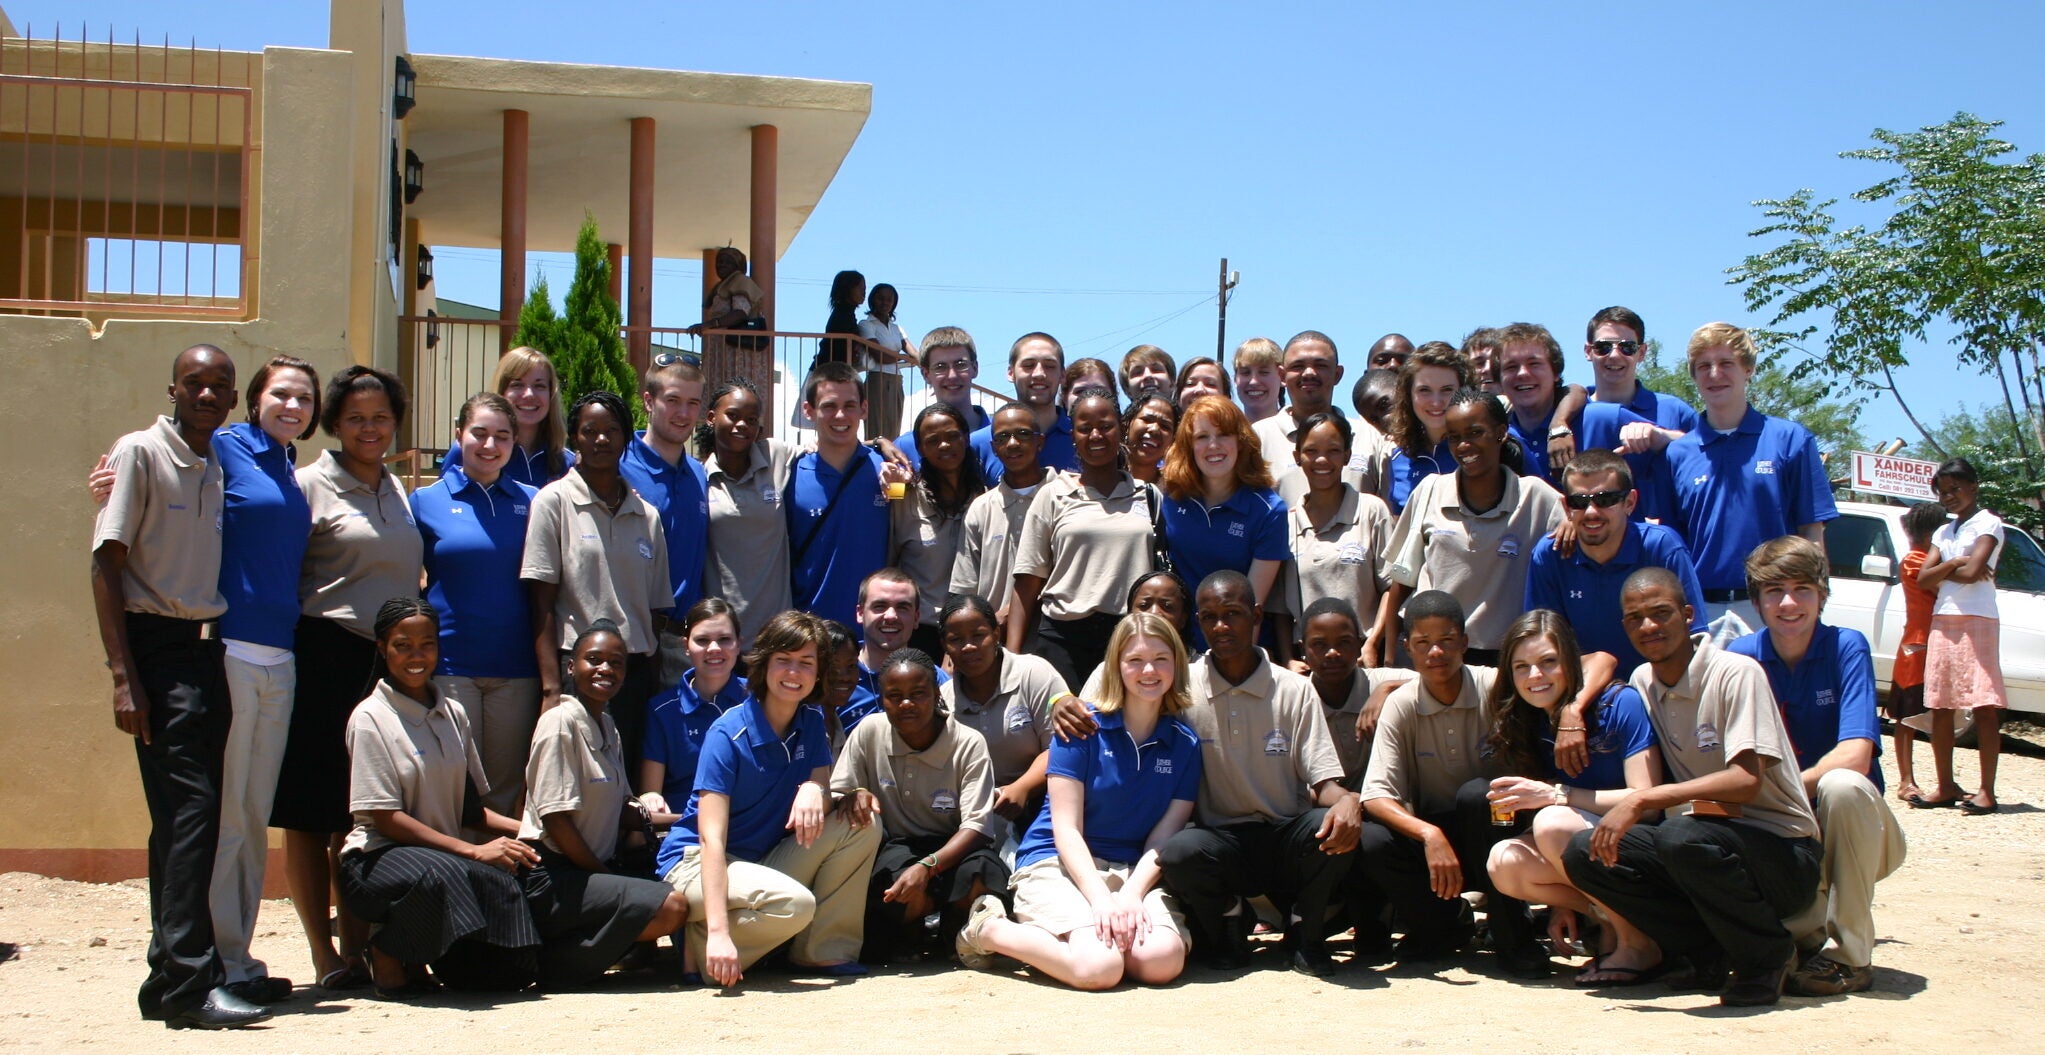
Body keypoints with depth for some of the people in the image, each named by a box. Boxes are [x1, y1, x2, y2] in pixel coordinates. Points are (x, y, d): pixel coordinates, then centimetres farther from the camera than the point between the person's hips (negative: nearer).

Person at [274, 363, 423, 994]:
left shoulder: (398, 492, 17)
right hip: (325, 661, -5)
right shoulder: (311, 485, -2)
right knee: (309, 812, -2)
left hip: (388, 662, 5)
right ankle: (325, 957, 3)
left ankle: (357, 949, 12)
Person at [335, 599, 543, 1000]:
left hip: (448, 856, 6)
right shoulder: (371, 718, -6)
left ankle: (416, 958, 8)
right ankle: (387, 952, -9)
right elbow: (384, 818, -12)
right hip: (380, 858, -6)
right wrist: (473, 851, -20)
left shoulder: (453, 714, 13)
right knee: (442, 875, -40)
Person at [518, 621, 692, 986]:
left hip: (594, 869, 9)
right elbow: (555, 818, -17)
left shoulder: (607, 727, 15)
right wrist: (606, 876, -12)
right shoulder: (561, 722, -11)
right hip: (551, 880, -9)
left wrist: (639, 814, -6)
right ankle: (552, 961, -13)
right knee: (671, 907, -22)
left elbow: (619, 808, 17)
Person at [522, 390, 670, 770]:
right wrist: (551, 687, -12)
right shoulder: (555, 501, 0)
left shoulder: (647, 515, 13)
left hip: (637, 672, 4)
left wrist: (653, 685, 7)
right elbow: (542, 603, -5)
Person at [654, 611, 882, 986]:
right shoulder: (728, 734, -18)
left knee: (861, 826, -11)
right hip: (696, 864, -7)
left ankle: (825, 950, -4)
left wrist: (815, 790, -31)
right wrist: (718, 933, -36)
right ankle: (699, 945, -10)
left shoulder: (811, 723, 2)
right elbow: (712, 839, -26)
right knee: (795, 903, -34)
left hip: (767, 862, 7)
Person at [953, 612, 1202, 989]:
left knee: (1163, 961, -29)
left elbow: (1164, 837, 0)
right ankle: (989, 931, -5)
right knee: (1100, 968, -31)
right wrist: (1100, 899, -21)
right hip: (1059, 862, -3)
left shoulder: (1185, 743, 5)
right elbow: (1066, 829, -9)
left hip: (1137, 871, 3)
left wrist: (1131, 896, -18)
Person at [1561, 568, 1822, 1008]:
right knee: (1584, 852, -12)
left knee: (1683, 837, -36)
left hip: (1782, 854, -6)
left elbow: (1746, 781, -26)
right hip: (1709, 836, 7)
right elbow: (1654, 788, 14)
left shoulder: (1736, 674, -14)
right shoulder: (1642, 683, 8)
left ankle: (1768, 954, -10)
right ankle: (1714, 954, -3)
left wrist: (1642, 801, -29)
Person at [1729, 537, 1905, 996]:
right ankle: (1811, 933, 3)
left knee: (1840, 785, -35)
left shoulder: (1847, 647, -11)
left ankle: (1850, 954, -18)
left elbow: (1854, 756, -22)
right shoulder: (1740, 658, -3)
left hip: (1854, 837, -2)